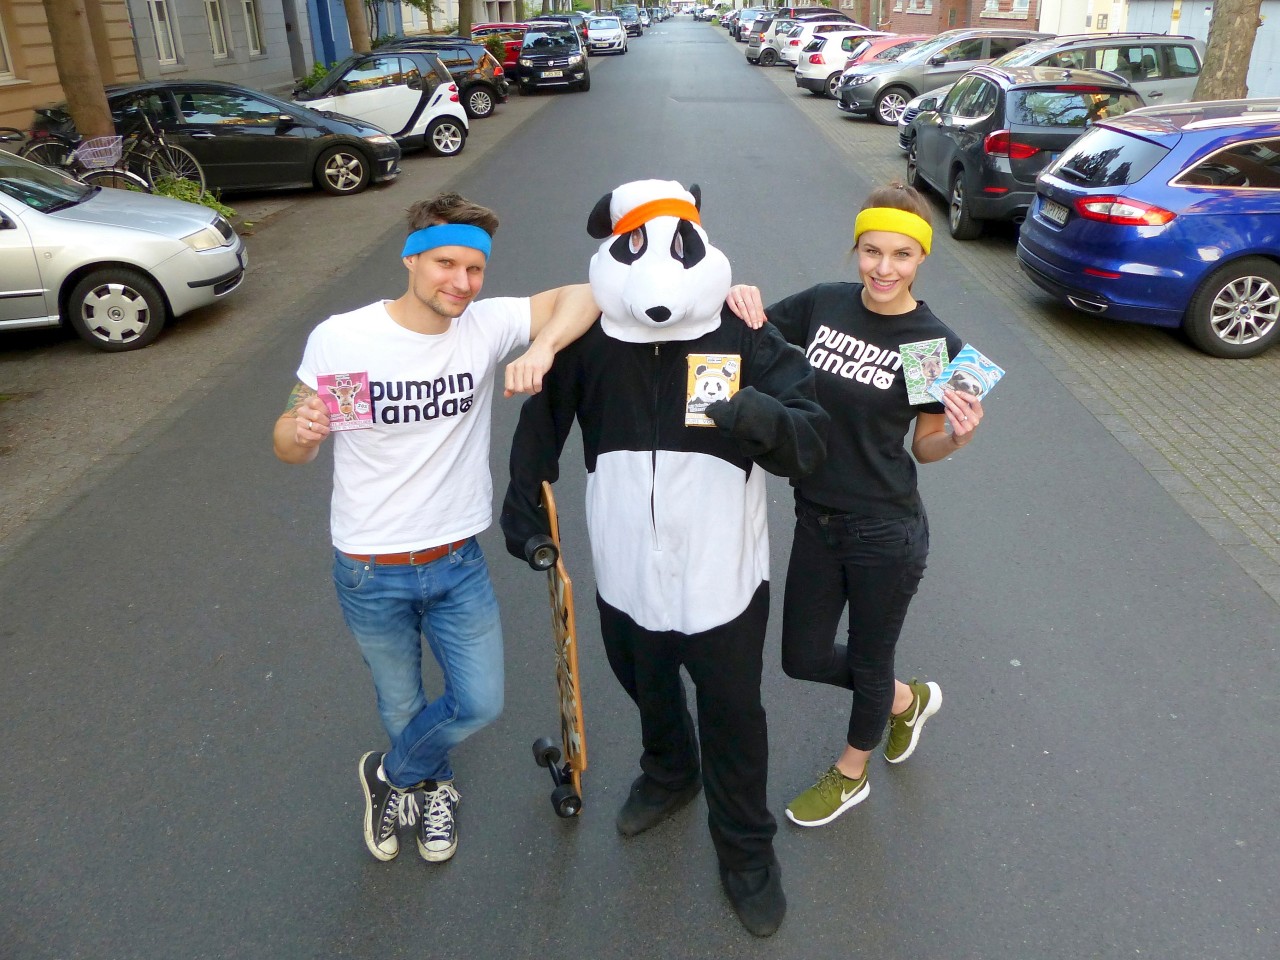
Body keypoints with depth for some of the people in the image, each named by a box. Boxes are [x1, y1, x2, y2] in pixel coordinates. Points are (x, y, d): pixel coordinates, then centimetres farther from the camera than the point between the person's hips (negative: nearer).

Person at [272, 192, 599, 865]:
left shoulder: (486, 325, -10)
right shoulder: (339, 338, -16)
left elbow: (580, 297, -10)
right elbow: (291, 447, -7)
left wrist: (543, 347, -30)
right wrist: (298, 432, -32)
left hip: (458, 562, 2)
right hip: (371, 573, -2)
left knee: (480, 704, 9)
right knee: (401, 707, 18)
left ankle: (391, 777, 41)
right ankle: (431, 786, 53)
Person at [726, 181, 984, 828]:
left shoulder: (935, 343, -12)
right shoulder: (822, 304, -4)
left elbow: (925, 447, -3)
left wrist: (958, 436, -25)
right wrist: (739, 302, -19)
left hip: (886, 533, -4)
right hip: (816, 520, 5)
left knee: (869, 660, 16)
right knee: (803, 658, 17)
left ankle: (851, 773, 47)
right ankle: (907, 700, 47)